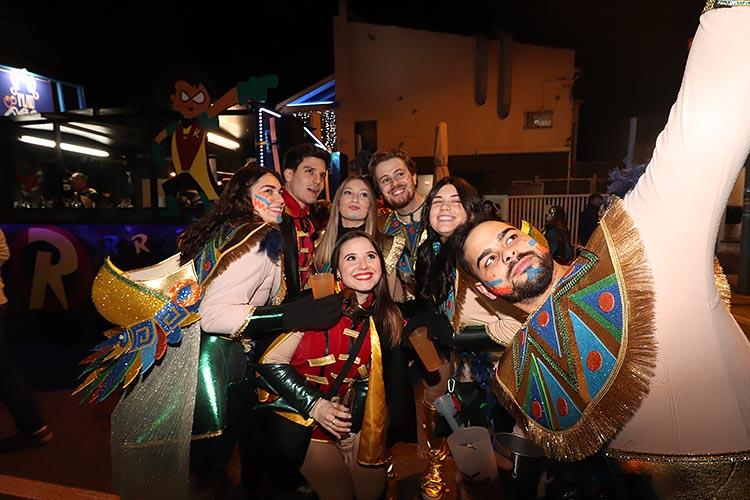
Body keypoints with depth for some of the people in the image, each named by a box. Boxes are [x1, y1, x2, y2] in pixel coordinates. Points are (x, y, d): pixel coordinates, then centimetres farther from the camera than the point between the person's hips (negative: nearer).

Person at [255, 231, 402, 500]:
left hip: (344, 418, 5)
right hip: (297, 419, -4)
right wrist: (314, 406, -21)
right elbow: (270, 361, -19)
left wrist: (353, 428, 1)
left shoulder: (387, 318, -5)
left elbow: (366, 379, 5)